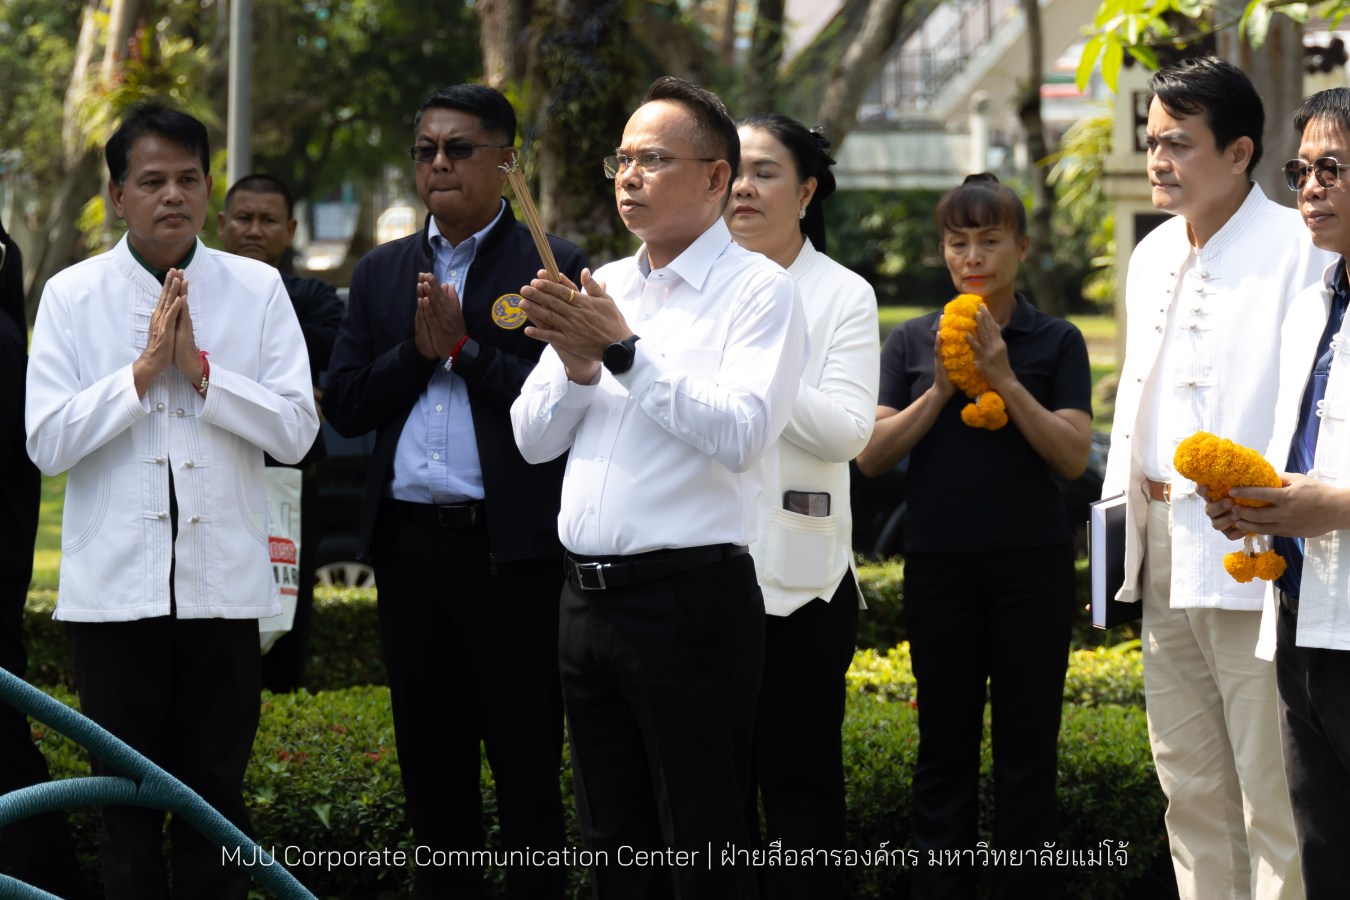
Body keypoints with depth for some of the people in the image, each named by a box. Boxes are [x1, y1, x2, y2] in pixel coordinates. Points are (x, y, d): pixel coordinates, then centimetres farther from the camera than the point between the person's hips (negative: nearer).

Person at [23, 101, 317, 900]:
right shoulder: (72, 296, 1)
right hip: (115, 585, 0)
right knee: (126, 802, 8)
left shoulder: (258, 289, 3)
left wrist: (199, 368, -12)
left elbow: (296, 430, -4)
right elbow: (48, 442, -6)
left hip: (224, 583, 0)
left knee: (217, 797, 7)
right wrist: (143, 370, -12)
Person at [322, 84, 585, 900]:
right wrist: (418, 351, -6)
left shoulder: (552, 267, -1)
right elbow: (345, 405, 8)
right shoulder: (383, 273, 14)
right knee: (432, 762, 12)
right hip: (410, 546, 5)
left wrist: (466, 349, -12)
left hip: (511, 547, -5)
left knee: (527, 763, -1)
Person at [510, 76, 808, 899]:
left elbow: (741, 432, -19)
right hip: (589, 597, 7)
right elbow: (533, 438, 14)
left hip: (690, 601, -7)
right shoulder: (600, 289, 15)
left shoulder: (756, 290, -5)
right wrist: (576, 367, -5)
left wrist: (623, 351, -19)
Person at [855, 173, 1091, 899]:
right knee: (944, 746, 6)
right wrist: (941, 389, -10)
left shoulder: (1056, 342, 3)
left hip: (1031, 564, -1)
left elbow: (1073, 456, -6)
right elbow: (871, 455, 0)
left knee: (1028, 744, 1)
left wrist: (1004, 379, -14)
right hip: (939, 562, 1)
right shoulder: (911, 343, 7)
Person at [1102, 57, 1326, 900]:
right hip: (1165, 550, 9)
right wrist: (1123, 509, 19)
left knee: (1273, 799, -7)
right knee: (1192, 792, 14)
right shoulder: (1153, 256, 16)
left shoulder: (1298, 253, -11)